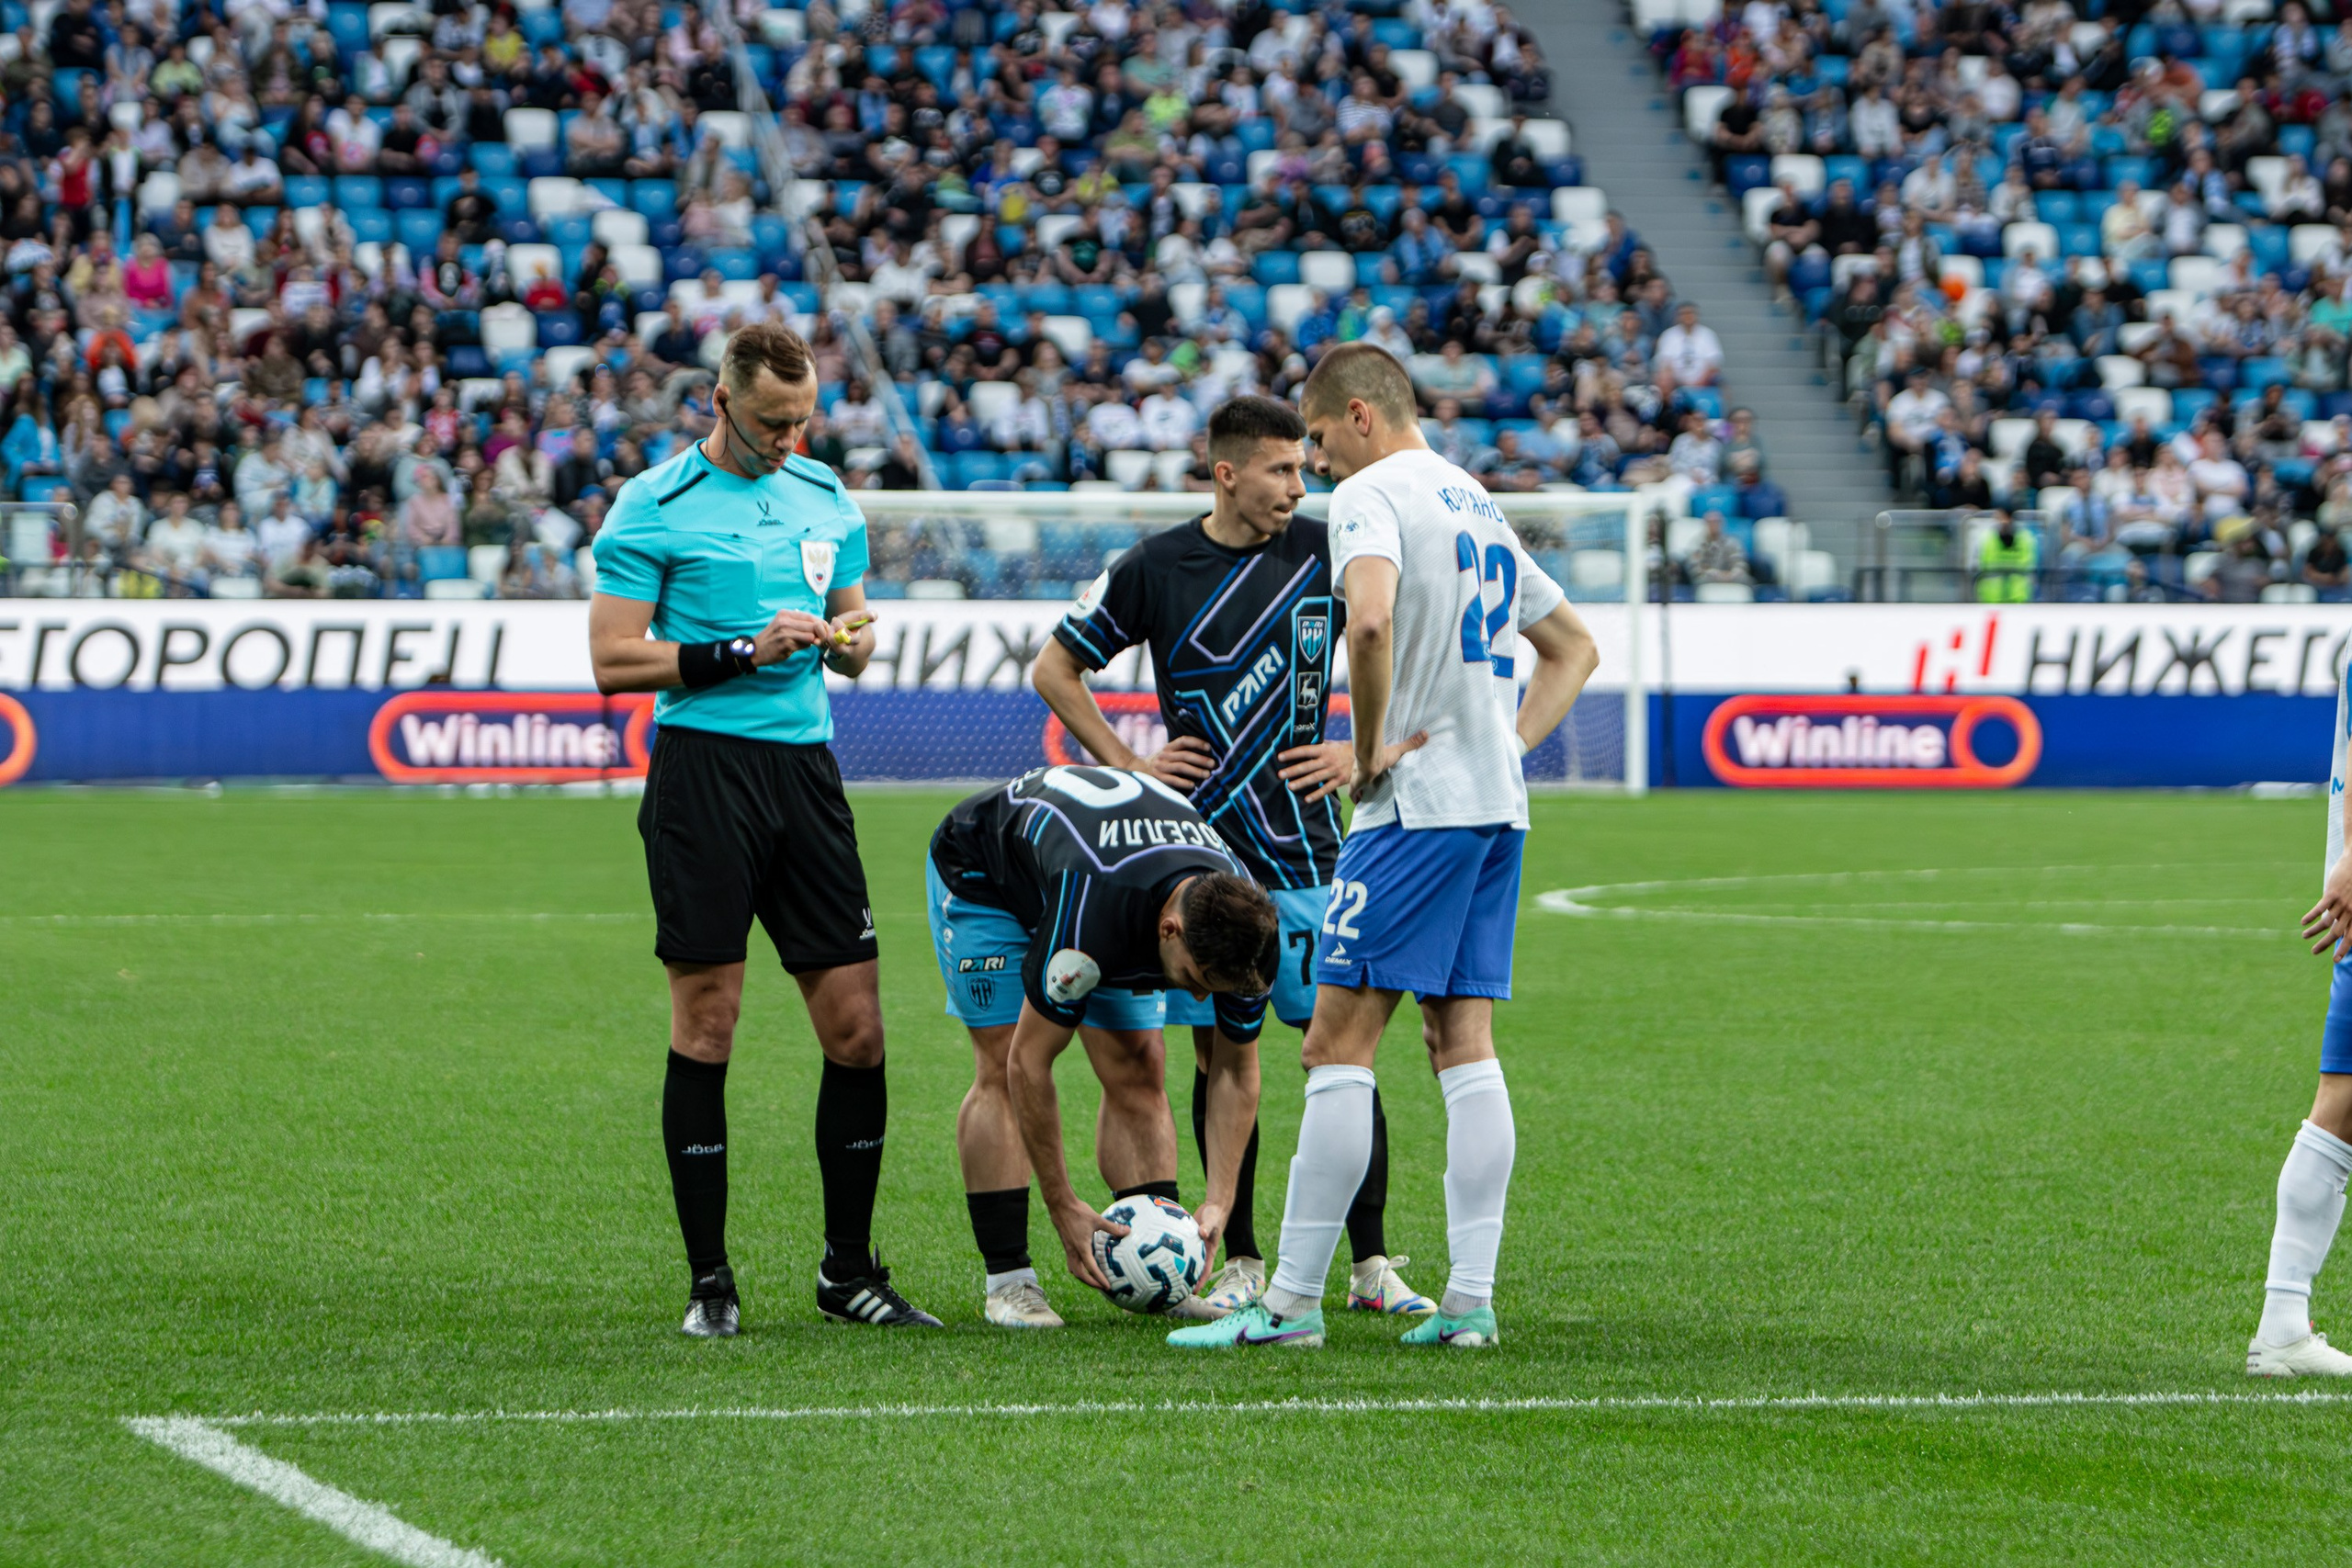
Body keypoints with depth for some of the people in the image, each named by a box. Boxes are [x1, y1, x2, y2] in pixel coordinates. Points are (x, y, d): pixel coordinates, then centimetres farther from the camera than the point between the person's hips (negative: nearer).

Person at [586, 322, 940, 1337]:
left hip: (805, 761, 5)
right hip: (703, 764, -5)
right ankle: (710, 1281, 3)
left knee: (855, 1026, 1)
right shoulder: (654, 506, -3)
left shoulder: (826, 500, 14)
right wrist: (742, 651, -15)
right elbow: (613, 659, -7)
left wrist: (849, 640, 0)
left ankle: (849, 1270, 12)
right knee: (706, 1027, -4)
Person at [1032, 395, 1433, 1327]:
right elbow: (1055, 669, 10)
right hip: (1199, 847, 0)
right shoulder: (1156, 569, 1)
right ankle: (1241, 1264, 10)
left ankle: (1371, 1266, 0)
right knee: (1219, 1054, 2)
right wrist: (1127, 766, 3)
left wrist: (1361, 754, 2)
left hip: (1305, 853, 0)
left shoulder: (1326, 557, 1)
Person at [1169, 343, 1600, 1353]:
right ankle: (1471, 1298, 2)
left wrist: (1372, 748, -16)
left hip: (1418, 804, -9)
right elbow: (1573, 646, 30)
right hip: (1496, 806, 9)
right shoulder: (1476, 504, 20)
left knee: (1337, 1045, -6)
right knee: (1464, 1046, 7)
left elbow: (1370, 620, -28)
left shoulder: (1371, 493, -7)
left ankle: (1293, 1300, -7)